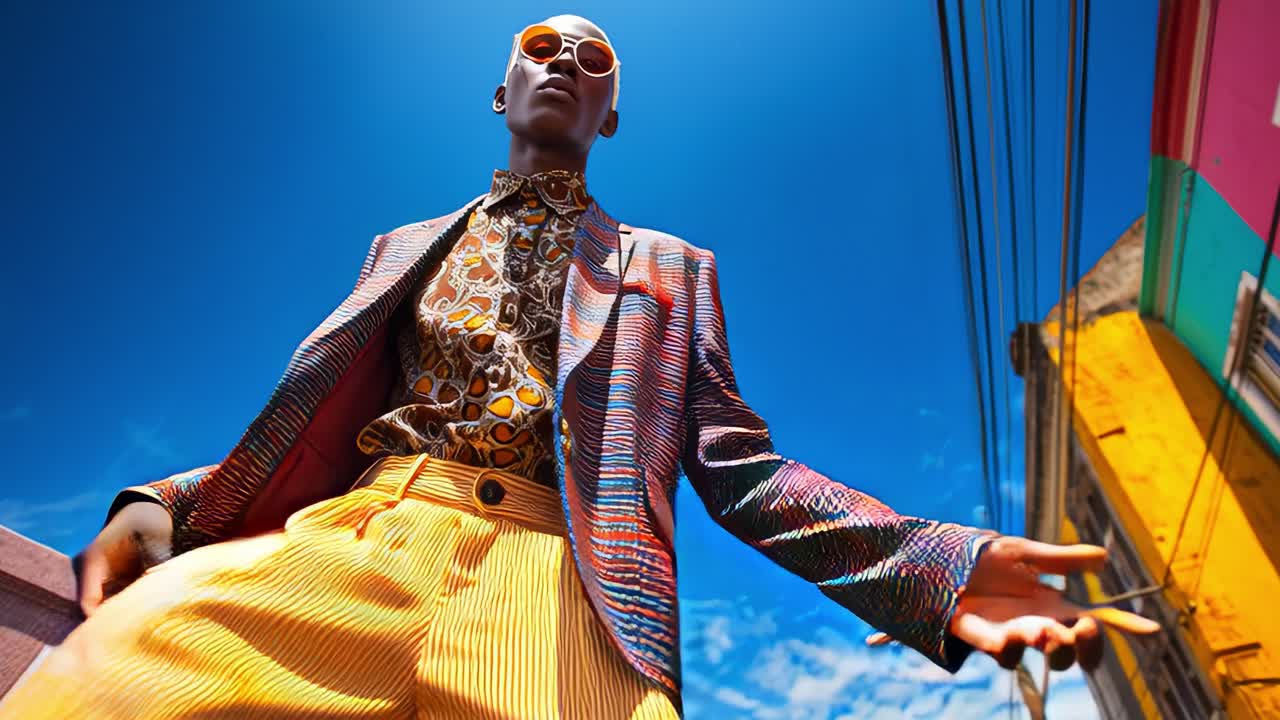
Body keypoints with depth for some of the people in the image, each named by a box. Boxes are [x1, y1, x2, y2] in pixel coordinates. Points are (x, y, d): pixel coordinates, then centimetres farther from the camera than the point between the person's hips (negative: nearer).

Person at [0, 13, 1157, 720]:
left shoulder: (670, 268, 18)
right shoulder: (405, 248, 25)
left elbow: (739, 468, 9)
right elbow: (318, 422, 18)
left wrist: (936, 566, -5)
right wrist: (159, 508, -1)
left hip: (554, 576, -1)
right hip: (341, 542, 3)